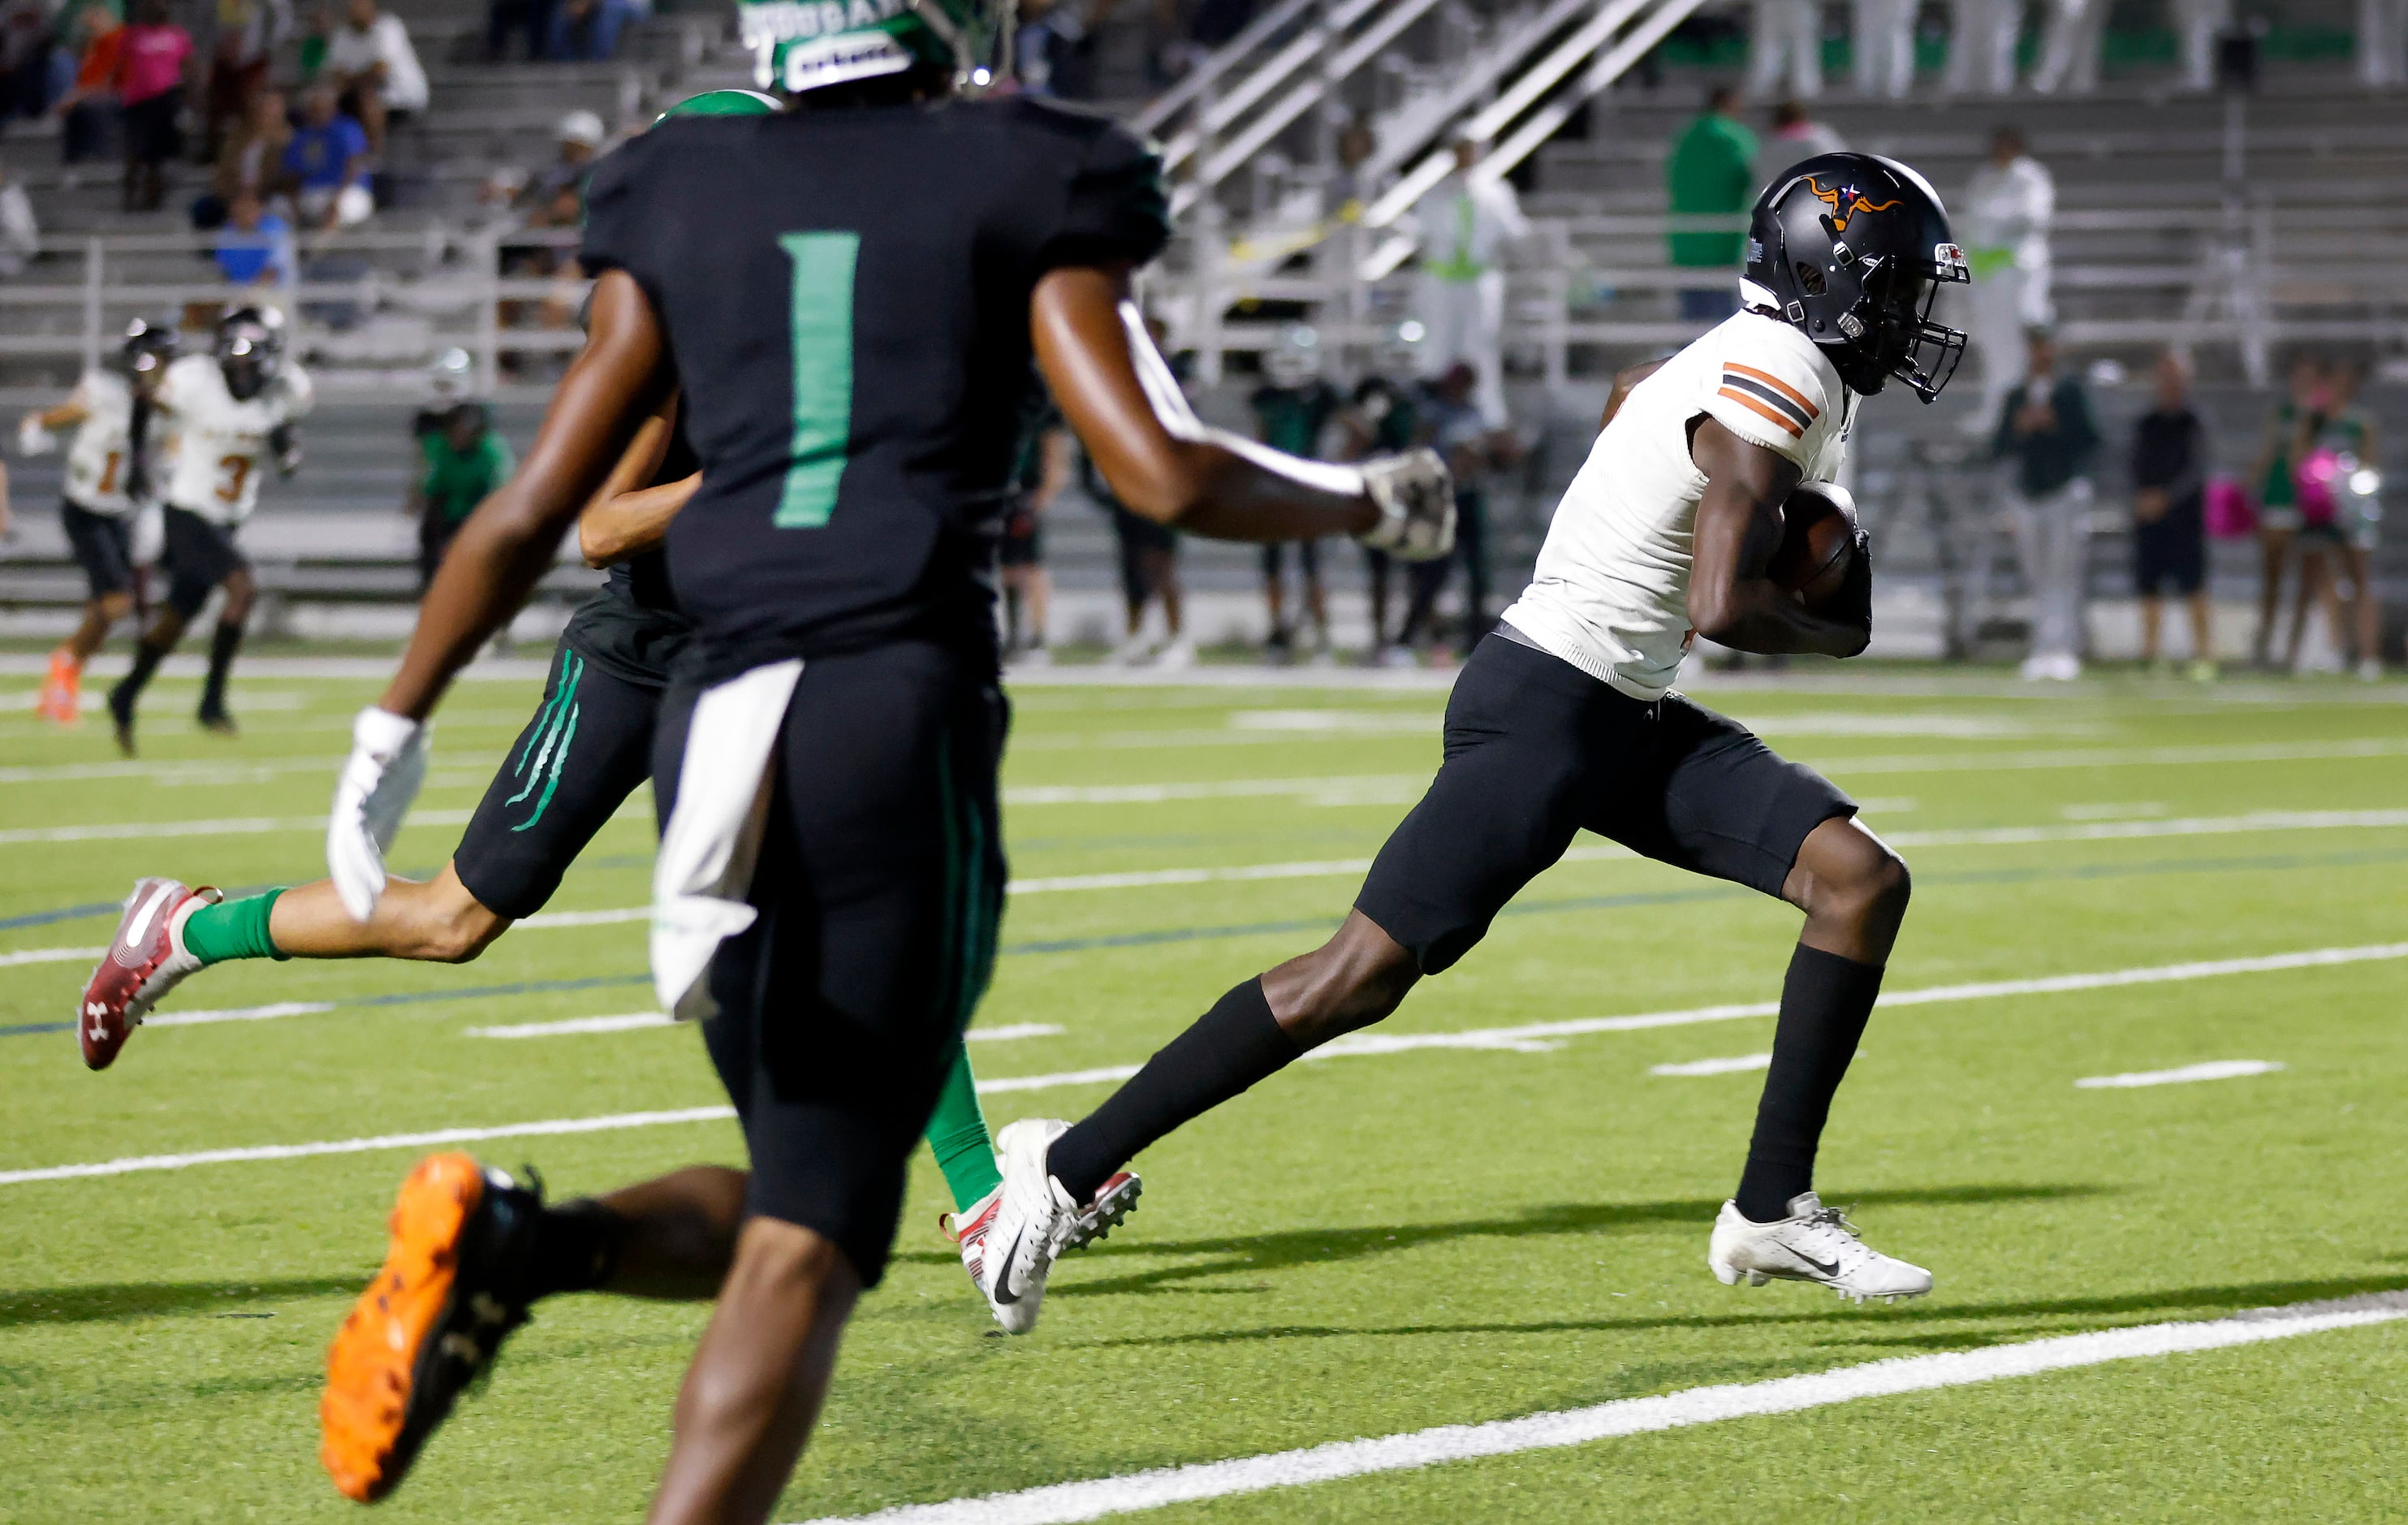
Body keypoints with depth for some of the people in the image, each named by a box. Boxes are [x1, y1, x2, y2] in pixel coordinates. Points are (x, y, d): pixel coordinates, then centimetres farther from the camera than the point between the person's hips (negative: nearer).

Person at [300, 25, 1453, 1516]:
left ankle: (510, 1240, -9)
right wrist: (1368, 502, 14)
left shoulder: (680, 209, 14)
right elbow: (1164, 475, -3)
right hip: (906, 716, -4)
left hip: (720, 718, 4)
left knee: (807, 1194, 19)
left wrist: (394, 730, 22)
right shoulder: (1019, 192, 5)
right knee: (810, 1241, -5)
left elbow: (530, 515, 12)